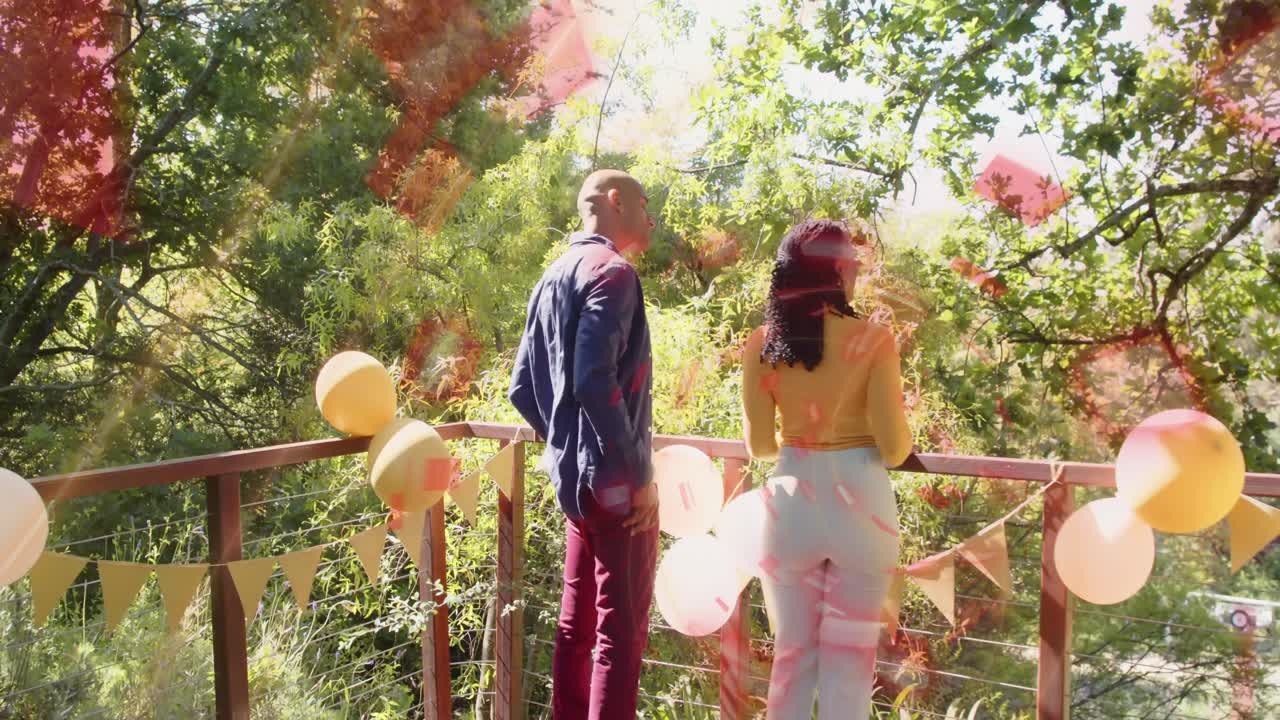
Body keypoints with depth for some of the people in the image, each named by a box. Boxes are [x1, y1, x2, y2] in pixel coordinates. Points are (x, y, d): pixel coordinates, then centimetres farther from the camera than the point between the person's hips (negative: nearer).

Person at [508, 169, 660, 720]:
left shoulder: (552, 277, 15)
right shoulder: (611, 271, -12)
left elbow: (523, 389, 15)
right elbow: (595, 382, -25)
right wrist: (639, 472, -19)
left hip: (571, 475, 9)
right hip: (613, 480, -9)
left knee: (577, 619, 16)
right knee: (621, 629, -1)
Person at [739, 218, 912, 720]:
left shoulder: (762, 344, -2)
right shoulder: (873, 339, -10)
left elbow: (759, 446, 1)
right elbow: (894, 449, -9)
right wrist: (907, 439, 13)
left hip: (791, 504, 3)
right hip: (860, 503, -2)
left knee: (792, 653, 16)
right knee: (850, 656, 11)